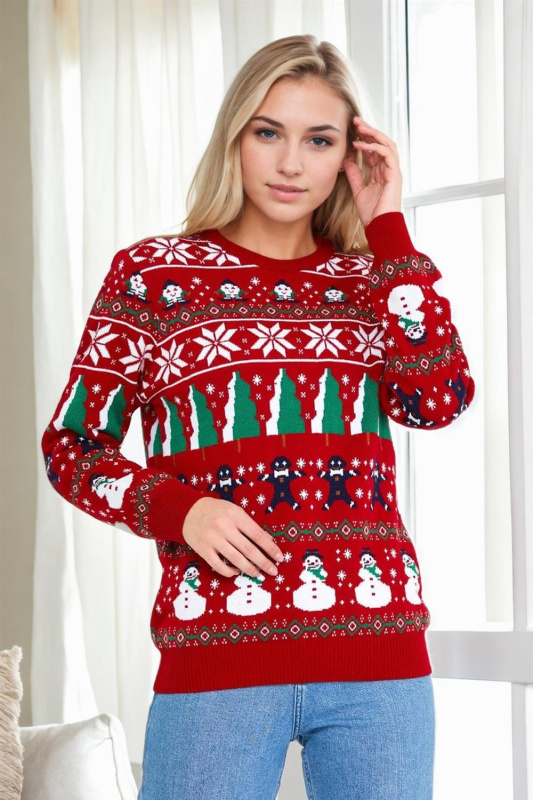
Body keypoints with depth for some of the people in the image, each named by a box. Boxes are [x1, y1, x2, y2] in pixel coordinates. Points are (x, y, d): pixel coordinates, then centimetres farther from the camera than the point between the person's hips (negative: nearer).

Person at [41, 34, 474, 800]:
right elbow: (71, 444, 6)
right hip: (215, 656, -2)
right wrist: (175, 508, -12)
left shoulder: (371, 278, 11)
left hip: (378, 654, 2)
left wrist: (386, 228, 0)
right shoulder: (151, 272, 5)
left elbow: (439, 400, -6)